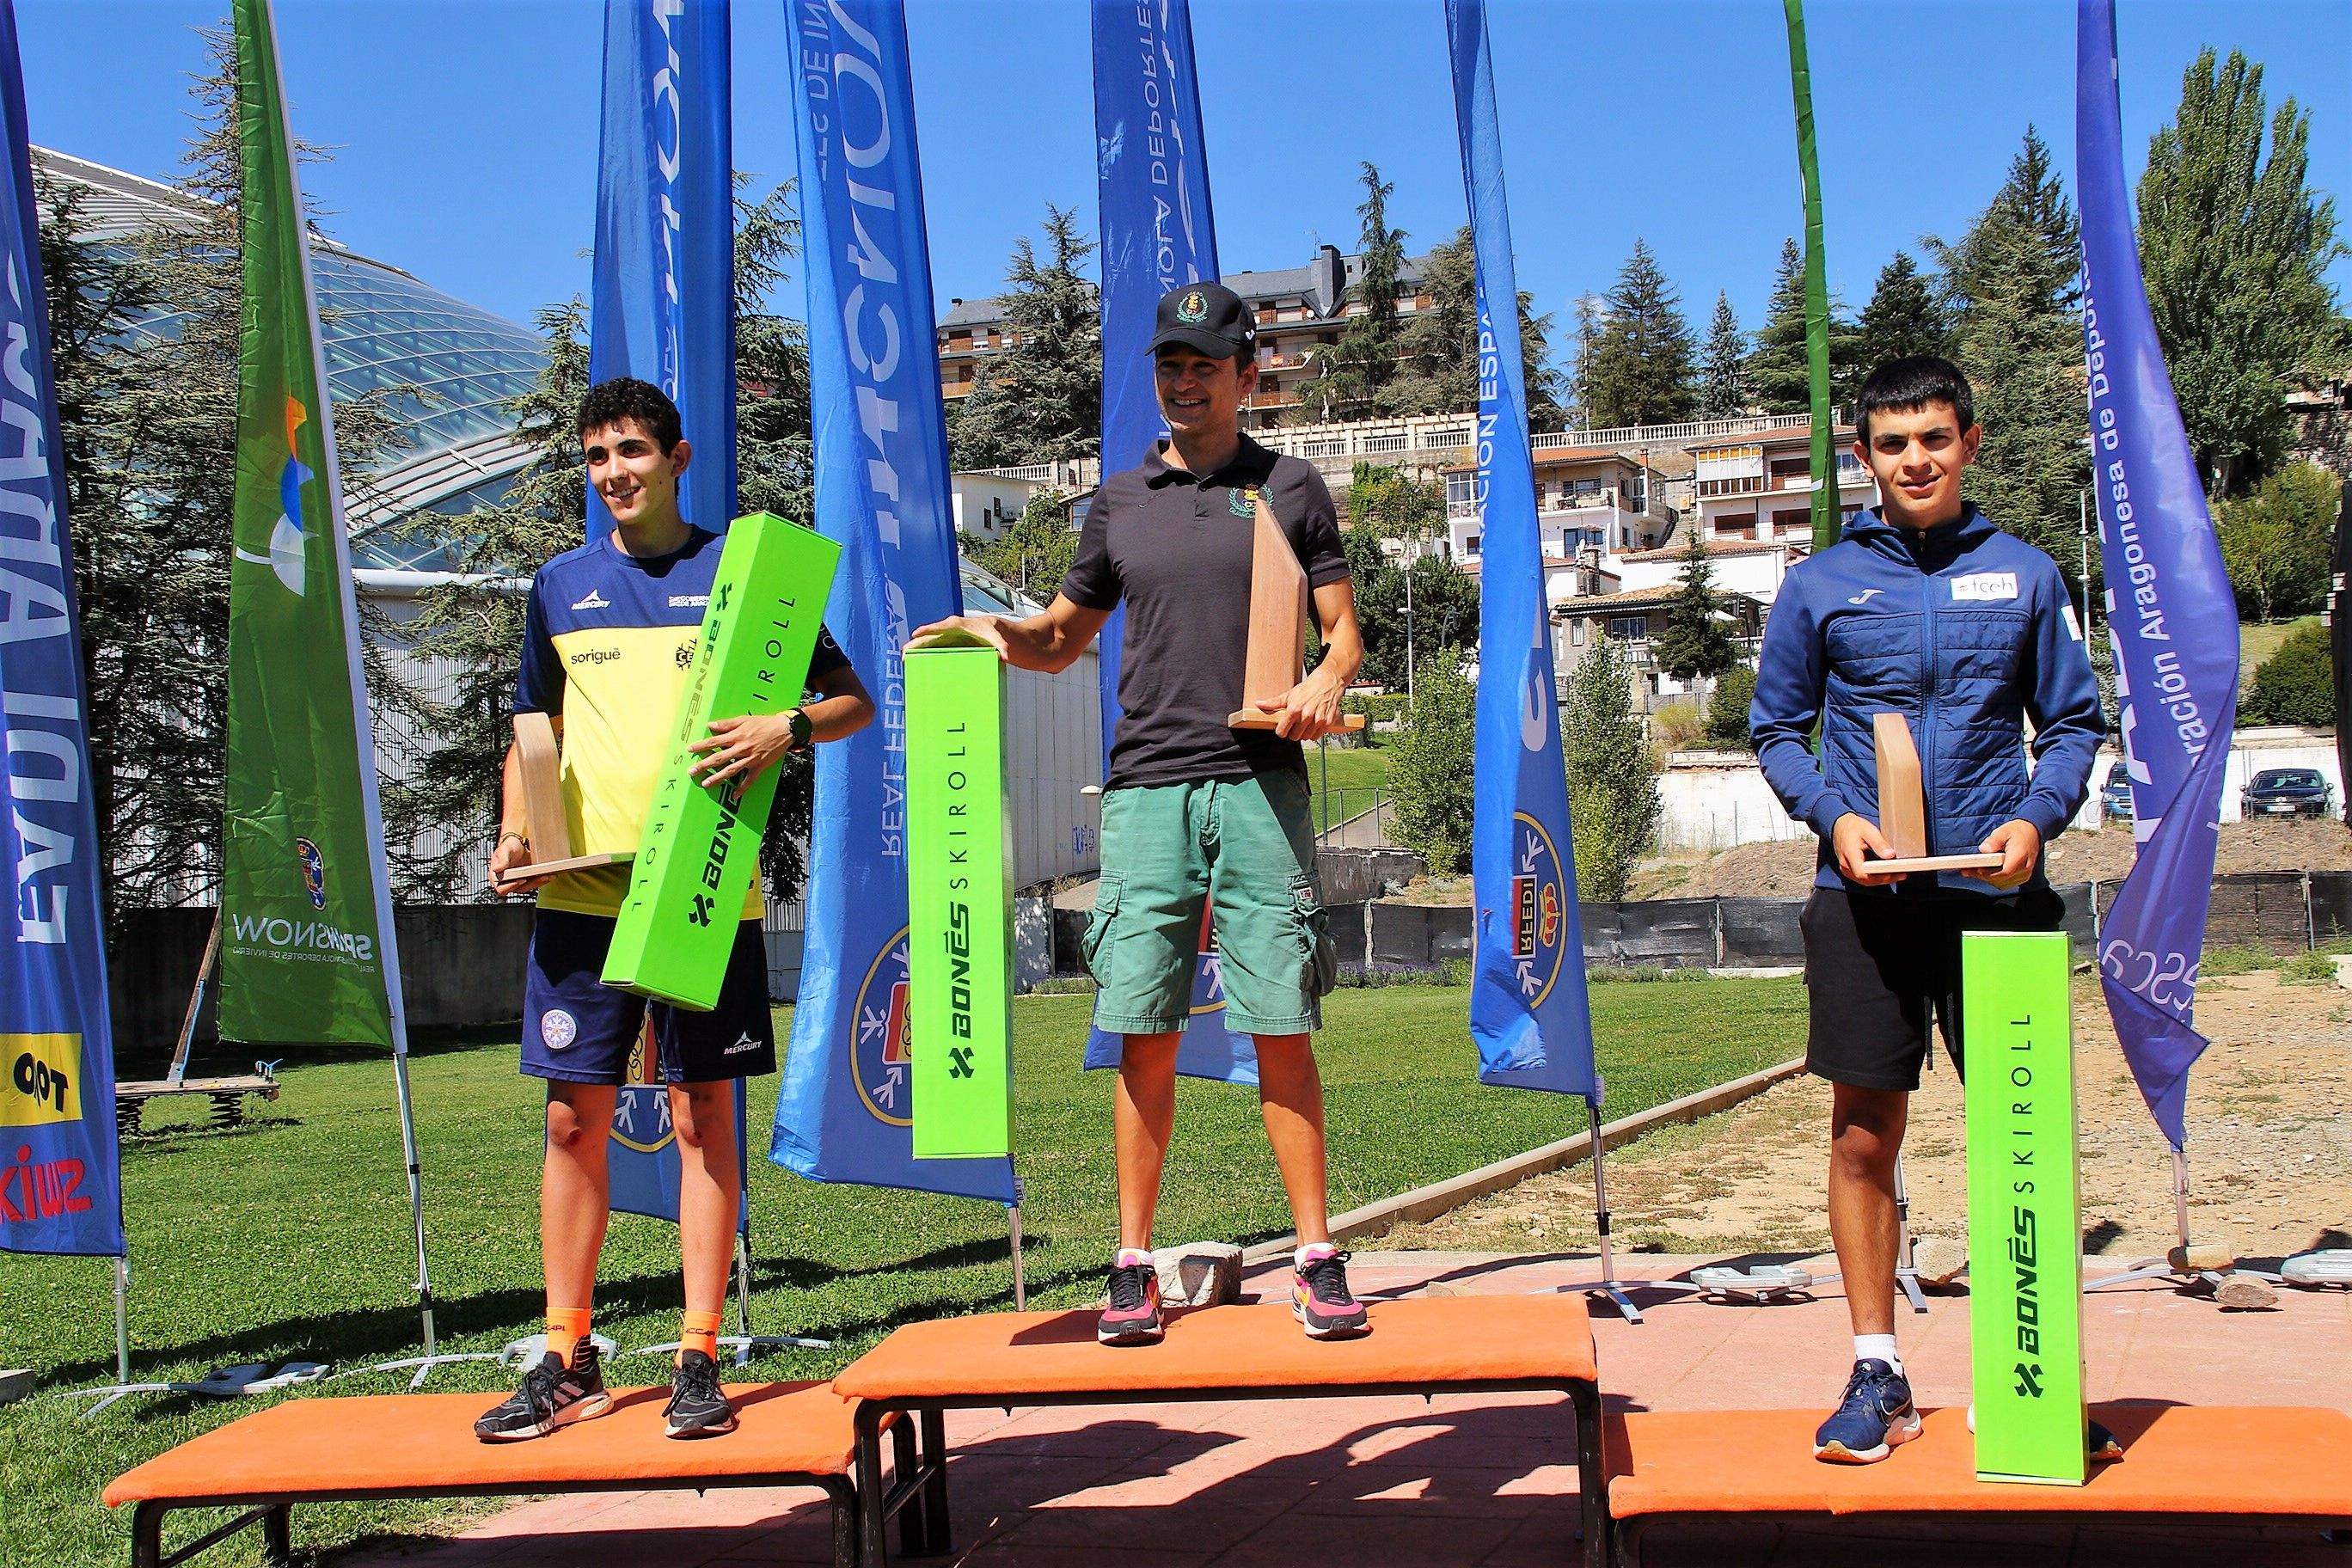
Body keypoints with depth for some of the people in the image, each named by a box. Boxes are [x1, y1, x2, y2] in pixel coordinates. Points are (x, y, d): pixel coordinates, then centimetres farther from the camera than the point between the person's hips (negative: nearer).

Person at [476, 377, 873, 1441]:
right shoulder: (562, 585, 14)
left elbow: (853, 700, 5)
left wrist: (787, 729, -16)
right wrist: (514, 833, 5)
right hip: (580, 890, 3)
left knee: (703, 1114, 1)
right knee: (574, 1119, 4)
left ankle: (698, 1362, 8)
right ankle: (568, 1363, 14)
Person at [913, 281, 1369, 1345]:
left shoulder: (1289, 489, 10)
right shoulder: (1120, 502, 16)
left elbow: (1343, 628, 9)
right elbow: (1063, 638, 23)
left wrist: (1327, 679, -13)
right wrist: (996, 632, 2)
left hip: (1259, 787, -2)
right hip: (1145, 787, 2)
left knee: (1283, 1030, -3)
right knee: (1143, 1036, 0)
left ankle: (1317, 1259, 4)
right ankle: (1133, 1267, 7)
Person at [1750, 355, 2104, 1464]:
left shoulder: (2023, 576, 8)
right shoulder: (1822, 584, 6)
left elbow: (2074, 723, 11)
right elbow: (1776, 730, 11)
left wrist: (2035, 817, -7)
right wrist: (1833, 815, -6)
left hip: (1995, 890, 0)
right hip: (1866, 896, 0)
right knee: (1864, 1134, 1)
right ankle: (1877, 1373, 10)